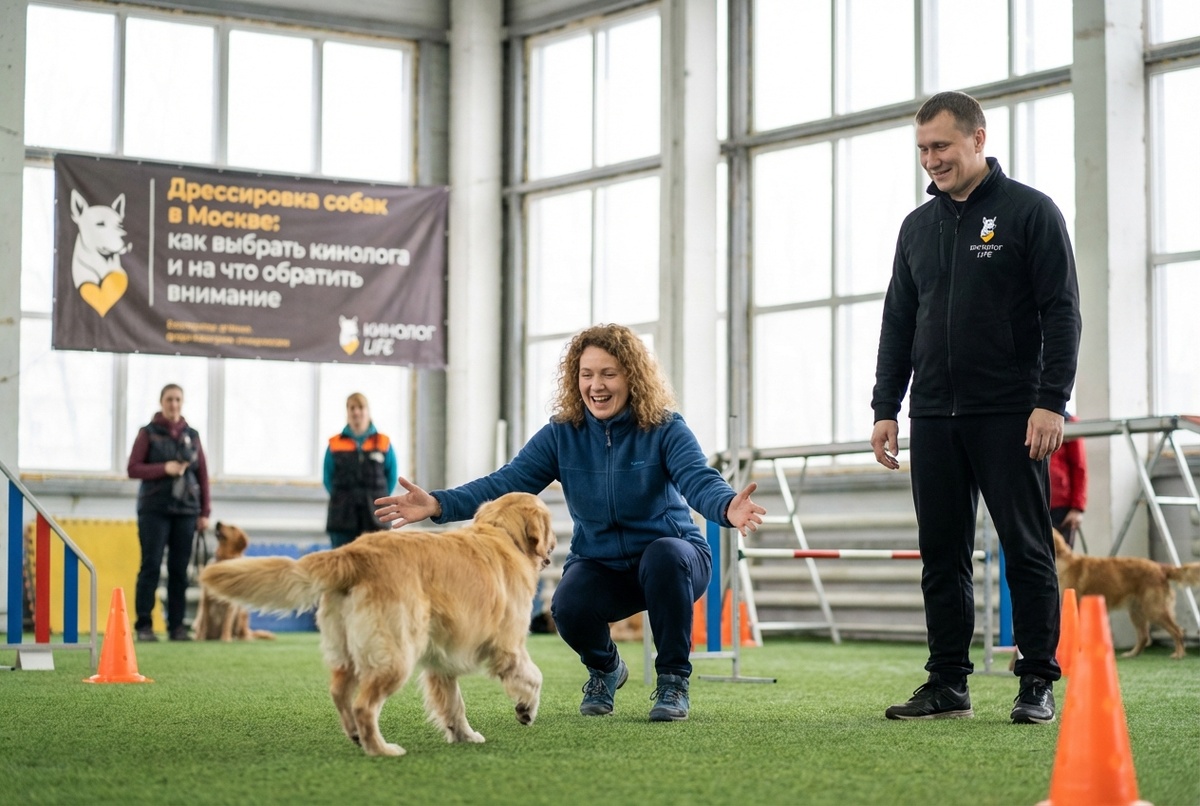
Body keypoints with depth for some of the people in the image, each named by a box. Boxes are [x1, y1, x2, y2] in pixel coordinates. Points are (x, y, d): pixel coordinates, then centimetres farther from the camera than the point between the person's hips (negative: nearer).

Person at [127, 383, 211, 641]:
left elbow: (203, 474, 12)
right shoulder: (148, 433, 4)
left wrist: (205, 511, 6)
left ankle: (177, 625, 5)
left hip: (185, 511, 3)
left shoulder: (192, 435, 12)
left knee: (180, 569, 1)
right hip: (154, 509, -3)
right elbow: (133, 468, -1)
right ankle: (144, 625, -3)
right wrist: (164, 469, -15)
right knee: (151, 565, -6)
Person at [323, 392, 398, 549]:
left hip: (374, 515, 0)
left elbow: (392, 477, 10)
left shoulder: (384, 443, 6)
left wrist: (377, 498, 5)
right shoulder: (335, 445, 5)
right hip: (343, 516, 0)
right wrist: (344, 500, 5)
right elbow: (328, 479, 10)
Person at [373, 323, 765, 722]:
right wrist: (438, 504, -30)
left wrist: (727, 508, -54)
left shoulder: (665, 428, -13)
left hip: (669, 555, -2)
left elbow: (699, 479, -29)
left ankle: (673, 679, -15)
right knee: (568, 607, -31)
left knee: (665, 555, -37)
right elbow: (506, 482, -13)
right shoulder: (561, 434, -5)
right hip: (599, 565, 2)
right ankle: (604, 669, 8)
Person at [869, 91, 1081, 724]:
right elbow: (897, 323, 17)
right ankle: (947, 684, 12)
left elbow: (1061, 312, -7)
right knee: (942, 555, 5)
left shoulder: (1030, 212, -2)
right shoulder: (918, 226, 15)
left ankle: (1038, 684, 4)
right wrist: (885, 408, 10)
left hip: (1010, 417, -5)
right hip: (933, 417, 5)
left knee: (1026, 549, -1)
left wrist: (1051, 400, -15)